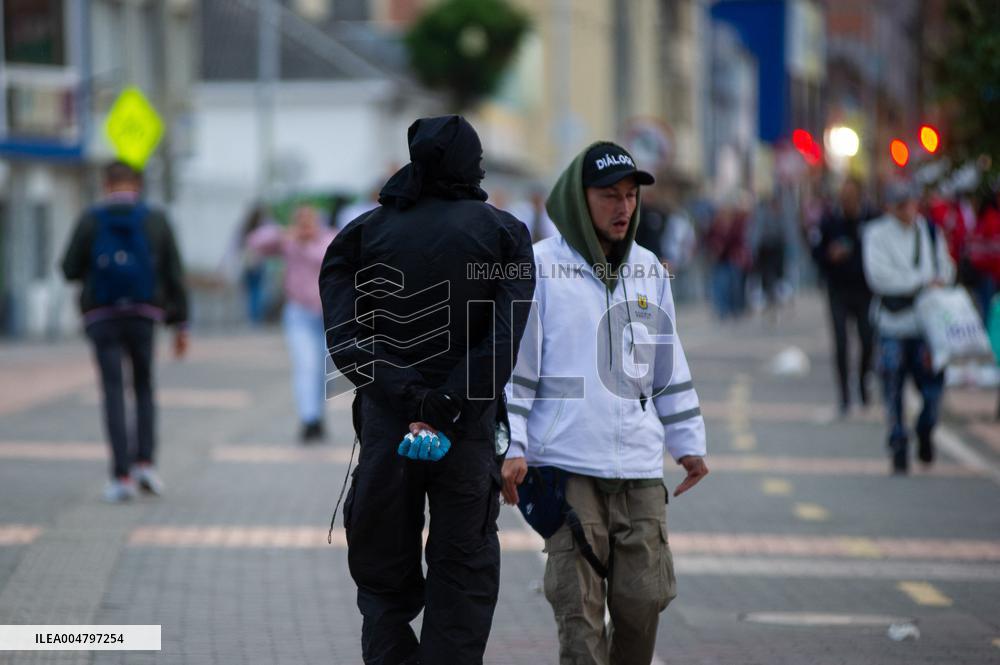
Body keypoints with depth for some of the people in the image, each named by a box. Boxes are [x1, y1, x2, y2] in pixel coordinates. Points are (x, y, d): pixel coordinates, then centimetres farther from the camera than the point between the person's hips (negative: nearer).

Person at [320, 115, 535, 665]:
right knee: (462, 588, 6)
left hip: (384, 429, 1)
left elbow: (344, 338, -8)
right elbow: (502, 344, -12)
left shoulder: (362, 233, 7)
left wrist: (409, 399, -13)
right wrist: (446, 408, -15)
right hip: (470, 433, -1)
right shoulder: (503, 233, 2)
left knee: (384, 586, 12)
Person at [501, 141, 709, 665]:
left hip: (640, 469, 4)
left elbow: (669, 364, 21)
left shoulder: (648, 270, 14)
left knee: (645, 595, 1)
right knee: (579, 606, -6)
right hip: (566, 466, -4)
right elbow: (511, 362, -3)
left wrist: (688, 443, 20)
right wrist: (510, 448, -10)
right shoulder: (539, 266, -1)